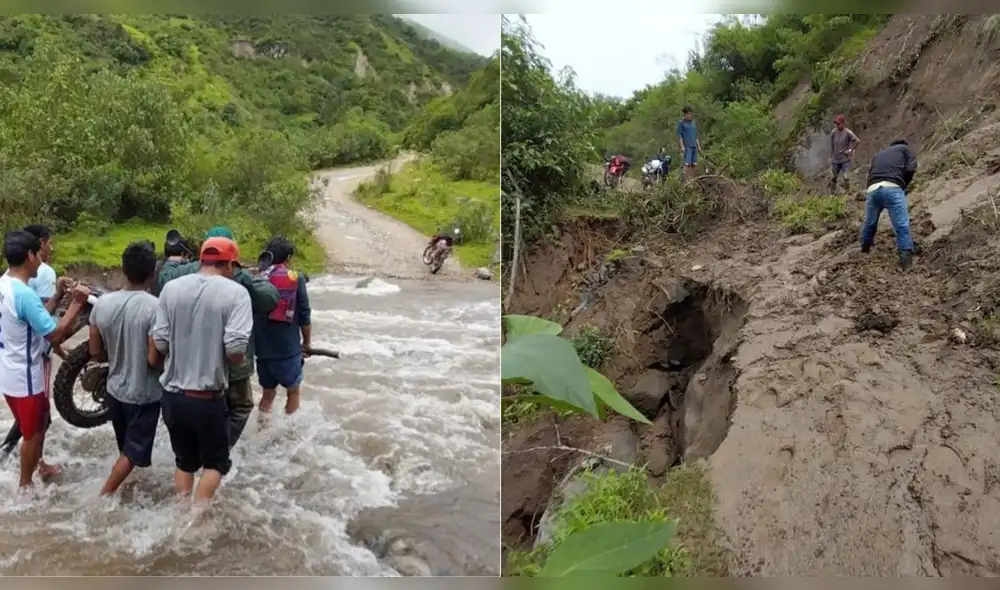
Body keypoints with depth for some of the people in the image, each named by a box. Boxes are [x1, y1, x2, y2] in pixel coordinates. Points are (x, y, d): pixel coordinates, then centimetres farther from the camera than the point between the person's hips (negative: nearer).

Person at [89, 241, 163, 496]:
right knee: (133, 453, 10)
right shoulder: (155, 307, -24)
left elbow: (96, 353, 1)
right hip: (144, 395, -6)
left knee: (126, 449, 26)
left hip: (115, 390, 6)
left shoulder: (102, 303, -7)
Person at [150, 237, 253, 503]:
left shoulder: (171, 288, 0)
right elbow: (235, 351, -22)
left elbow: (159, 343, -2)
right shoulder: (235, 292, -12)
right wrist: (238, 359, 1)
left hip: (172, 395, 4)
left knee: (184, 461, 23)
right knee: (215, 462, 17)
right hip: (209, 399, -4)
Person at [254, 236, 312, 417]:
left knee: (267, 392, 18)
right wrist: (307, 342, 9)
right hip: (289, 348, -3)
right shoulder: (296, 279, -6)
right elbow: (304, 315, -5)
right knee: (292, 391, 14)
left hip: (263, 348, 3)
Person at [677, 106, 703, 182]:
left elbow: (696, 136, 19)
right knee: (687, 163, -15)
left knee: (693, 164, 1)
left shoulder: (693, 123, 16)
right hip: (687, 146, -6)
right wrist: (682, 146, -12)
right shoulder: (681, 123, 0)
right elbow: (679, 135, -4)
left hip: (694, 146, 6)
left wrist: (699, 146, 15)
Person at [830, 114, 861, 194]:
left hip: (845, 159, -3)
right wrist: (831, 159, 8)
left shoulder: (848, 133, -11)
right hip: (835, 160, 4)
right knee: (834, 178, 10)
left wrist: (851, 150, -11)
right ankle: (832, 194, 20)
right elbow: (832, 147, 6)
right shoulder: (833, 133, -2)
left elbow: (858, 141, -14)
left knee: (845, 176, -11)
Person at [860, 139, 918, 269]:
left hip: (872, 189, 5)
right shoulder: (905, 149, 25)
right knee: (902, 227, -7)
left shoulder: (878, 155, 39)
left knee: (869, 224, 24)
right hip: (892, 188, -5)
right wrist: (903, 186, 21)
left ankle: (864, 253, 43)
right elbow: (910, 169, 7)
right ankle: (907, 262, -15)